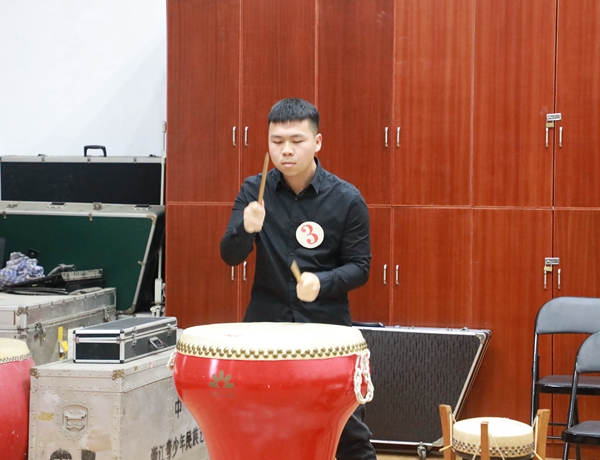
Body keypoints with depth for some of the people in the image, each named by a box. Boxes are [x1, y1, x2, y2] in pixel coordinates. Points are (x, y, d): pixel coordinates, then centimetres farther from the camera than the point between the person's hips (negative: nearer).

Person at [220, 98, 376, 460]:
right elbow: (230, 256, -5)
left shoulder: (346, 199, -6)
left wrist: (322, 282, -22)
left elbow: (359, 267, -2)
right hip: (266, 323, 2)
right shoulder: (255, 191, 0)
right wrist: (247, 228, -27)